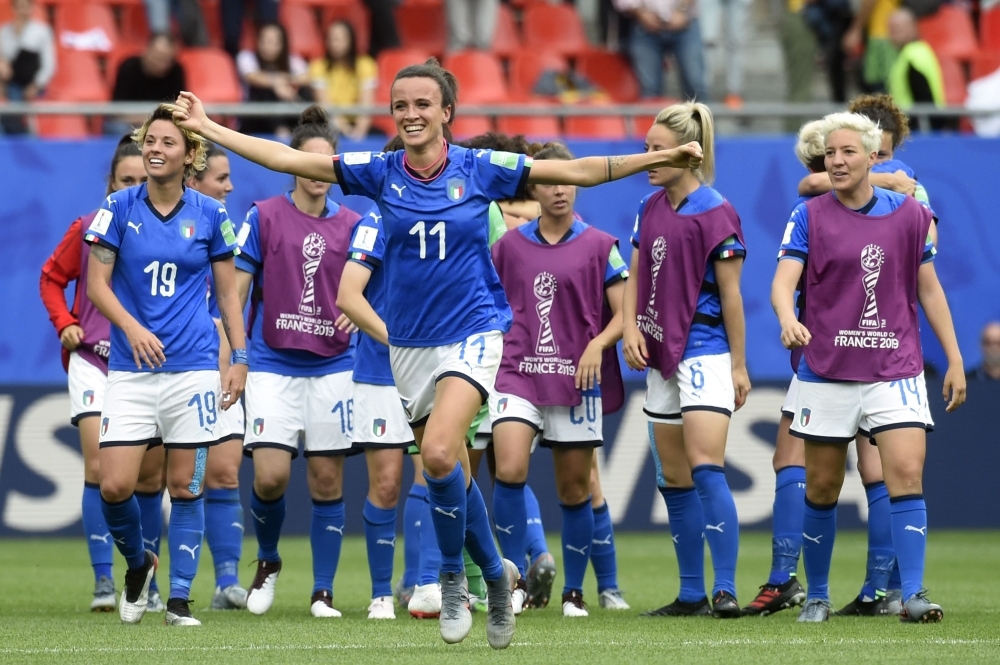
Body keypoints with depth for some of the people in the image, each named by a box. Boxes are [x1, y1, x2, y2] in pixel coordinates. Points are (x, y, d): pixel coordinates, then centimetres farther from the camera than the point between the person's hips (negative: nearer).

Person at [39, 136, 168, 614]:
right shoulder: (88, 229, 0)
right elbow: (52, 278, 13)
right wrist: (64, 323, -2)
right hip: (94, 359, -1)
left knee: (150, 475, 6)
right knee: (100, 466, -13)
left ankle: (146, 583, 18)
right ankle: (103, 581, -12)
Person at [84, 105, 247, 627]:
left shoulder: (210, 215, 3)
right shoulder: (120, 208, 0)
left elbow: (228, 292, 10)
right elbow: (97, 282, 0)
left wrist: (240, 358, 3)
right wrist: (132, 328, -16)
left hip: (193, 367, 0)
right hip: (130, 369, 0)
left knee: (185, 486, 1)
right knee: (114, 485, -8)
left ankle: (179, 599, 9)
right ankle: (137, 563, 20)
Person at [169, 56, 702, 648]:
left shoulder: (479, 170, -6)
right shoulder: (382, 173, -1)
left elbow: (575, 172, -3)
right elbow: (286, 159, -1)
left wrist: (660, 158, -9)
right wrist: (207, 128, -5)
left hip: (472, 335, -3)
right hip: (409, 347, 3)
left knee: (439, 453, -24)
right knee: (452, 475, 7)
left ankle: (452, 576, -4)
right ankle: (496, 572, 31)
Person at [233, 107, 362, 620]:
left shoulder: (351, 225, 6)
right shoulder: (264, 217, 1)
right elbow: (236, 290, 1)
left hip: (333, 364, 2)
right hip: (272, 362, -2)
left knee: (327, 479, 0)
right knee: (271, 476, -12)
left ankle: (323, 592, 9)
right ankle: (267, 561, 16)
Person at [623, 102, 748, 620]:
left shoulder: (715, 214, -10)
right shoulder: (649, 209, 11)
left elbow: (730, 294, -9)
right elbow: (636, 276, 17)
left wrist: (739, 365, -8)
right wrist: (630, 328, -1)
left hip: (705, 351, -8)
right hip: (662, 355, 8)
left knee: (705, 468, -17)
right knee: (673, 480, 8)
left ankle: (726, 590, -18)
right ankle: (692, 594, 14)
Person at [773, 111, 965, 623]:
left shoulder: (910, 215, 5)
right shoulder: (809, 216, 0)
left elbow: (929, 289, 11)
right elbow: (784, 279, -12)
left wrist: (954, 360, 8)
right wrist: (788, 320, -34)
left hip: (895, 369, 0)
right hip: (827, 371, 0)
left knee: (906, 473, -14)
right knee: (821, 487, 6)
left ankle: (912, 595, -16)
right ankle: (817, 595, 21)